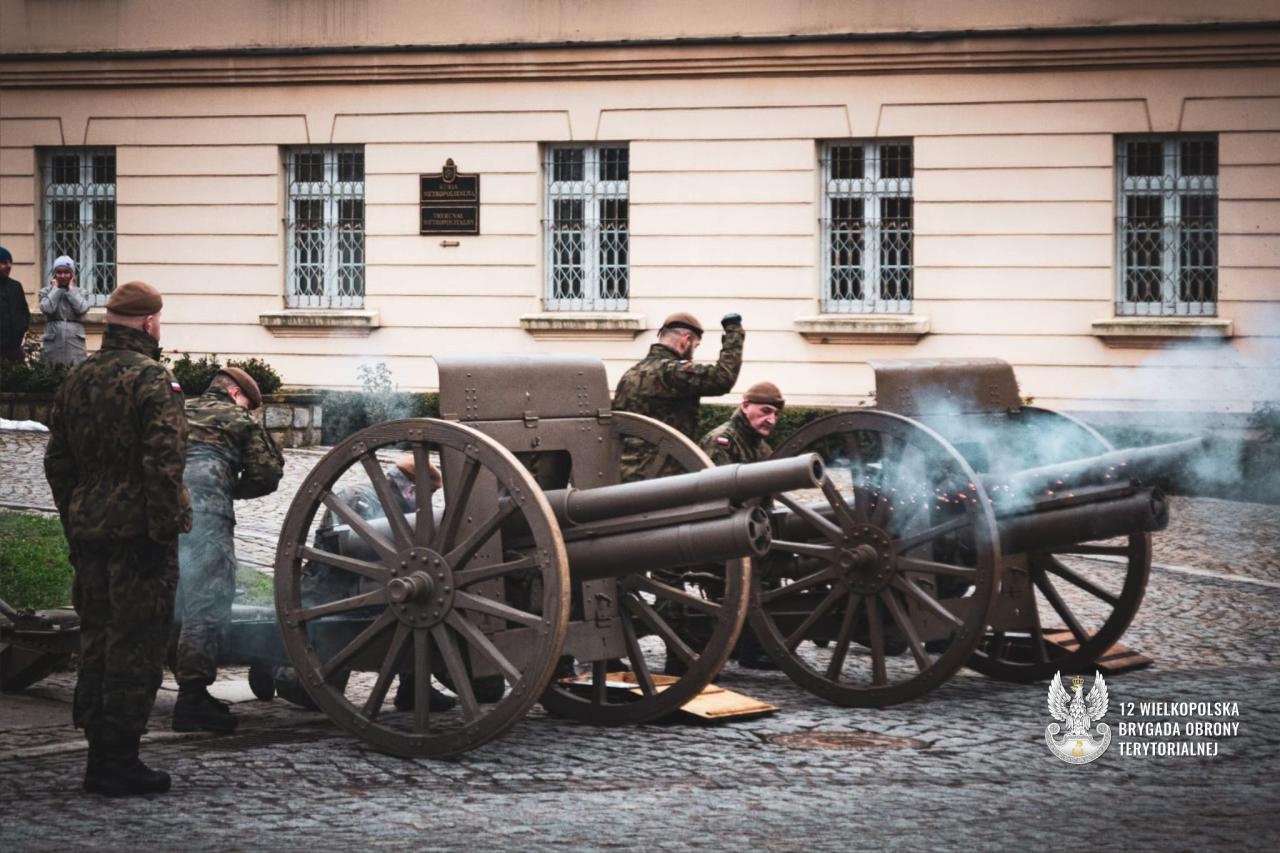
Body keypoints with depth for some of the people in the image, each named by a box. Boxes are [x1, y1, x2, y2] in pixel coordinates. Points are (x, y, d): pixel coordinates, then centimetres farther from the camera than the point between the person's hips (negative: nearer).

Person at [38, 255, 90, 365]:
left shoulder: (80, 292, 11)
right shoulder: (46, 291, 9)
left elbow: (82, 308, -9)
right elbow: (47, 308, -11)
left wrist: (71, 289, 0)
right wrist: (55, 289, 0)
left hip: (75, 341, 0)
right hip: (53, 340, 0)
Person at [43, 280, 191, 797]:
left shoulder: (78, 378, 11)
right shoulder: (152, 379, -13)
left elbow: (57, 459, 16)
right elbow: (164, 463, -21)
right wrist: (164, 529, -17)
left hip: (89, 530, 8)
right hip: (138, 534, -8)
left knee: (96, 638, 15)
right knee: (135, 646, -2)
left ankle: (99, 755, 20)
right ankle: (119, 763, 0)